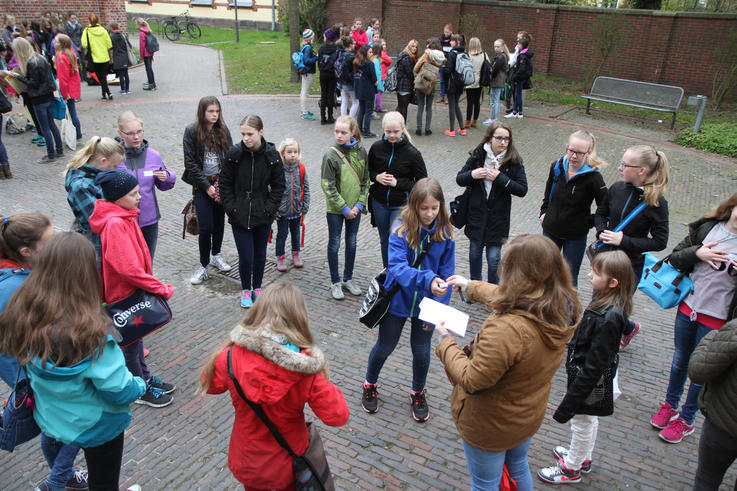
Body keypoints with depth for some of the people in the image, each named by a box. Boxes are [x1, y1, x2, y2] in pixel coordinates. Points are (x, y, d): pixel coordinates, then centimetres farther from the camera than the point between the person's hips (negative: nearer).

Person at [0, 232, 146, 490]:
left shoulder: (21, 316, -18)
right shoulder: (89, 334, -36)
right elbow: (119, 391, -27)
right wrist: (140, 385, -6)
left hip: (50, 419, 5)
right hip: (97, 428, -5)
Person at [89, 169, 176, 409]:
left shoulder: (124, 216, 1)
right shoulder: (115, 224, -28)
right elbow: (129, 269, -33)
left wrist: (153, 284, 10)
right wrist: (162, 288, -24)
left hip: (134, 289, 9)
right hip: (124, 293, -9)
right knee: (131, 341, 9)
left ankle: (144, 377, 41)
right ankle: (140, 390, 27)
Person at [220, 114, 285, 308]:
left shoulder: (272, 155, -6)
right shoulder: (234, 153, -8)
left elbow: (278, 185, 1)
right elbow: (225, 183, 0)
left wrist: (269, 208, -7)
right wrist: (231, 208, -7)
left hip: (263, 216, 1)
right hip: (239, 216, -1)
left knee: (260, 253, 14)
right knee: (245, 256, -1)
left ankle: (257, 287, 35)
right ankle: (245, 290, 23)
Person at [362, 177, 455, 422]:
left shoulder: (445, 233, -11)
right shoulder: (401, 229, -21)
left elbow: (446, 273, -7)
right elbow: (397, 266, -33)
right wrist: (427, 280, -48)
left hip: (425, 304, 2)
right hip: (398, 300, -2)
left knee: (421, 351, 19)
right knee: (385, 347, 18)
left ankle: (418, 393, 46)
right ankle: (370, 385, 46)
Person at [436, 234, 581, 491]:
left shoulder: (506, 330, -43)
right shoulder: (564, 309, -16)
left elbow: (472, 381, -31)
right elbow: (510, 298, 3)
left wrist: (445, 341, -16)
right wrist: (471, 286, 16)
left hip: (490, 426, -7)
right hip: (528, 417, 7)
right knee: (519, 469, 34)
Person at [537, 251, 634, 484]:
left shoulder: (608, 318, -35)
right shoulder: (605, 302, -7)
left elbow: (595, 366, -30)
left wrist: (569, 403, -24)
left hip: (589, 381, -8)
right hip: (588, 374, 8)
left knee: (582, 423, 14)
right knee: (588, 420, 27)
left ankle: (572, 468, 37)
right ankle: (583, 457, 50)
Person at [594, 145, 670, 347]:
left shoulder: (656, 202, -17)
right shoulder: (617, 188, -5)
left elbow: (659, 242, -14)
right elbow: (600, 214, 11)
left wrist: (624, 241, -21)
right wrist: (602, 232, -9)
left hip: (630, 265, -5)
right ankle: (629, 328, 44)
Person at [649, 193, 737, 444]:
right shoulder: (706, 227, -4)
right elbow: (674, 257, 0)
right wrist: (696, 253, -19)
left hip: (716, 319, -3)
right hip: (688, 307, 3)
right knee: (680, 361, 21)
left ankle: (686, 420, 32)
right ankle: (670, 405, 43)